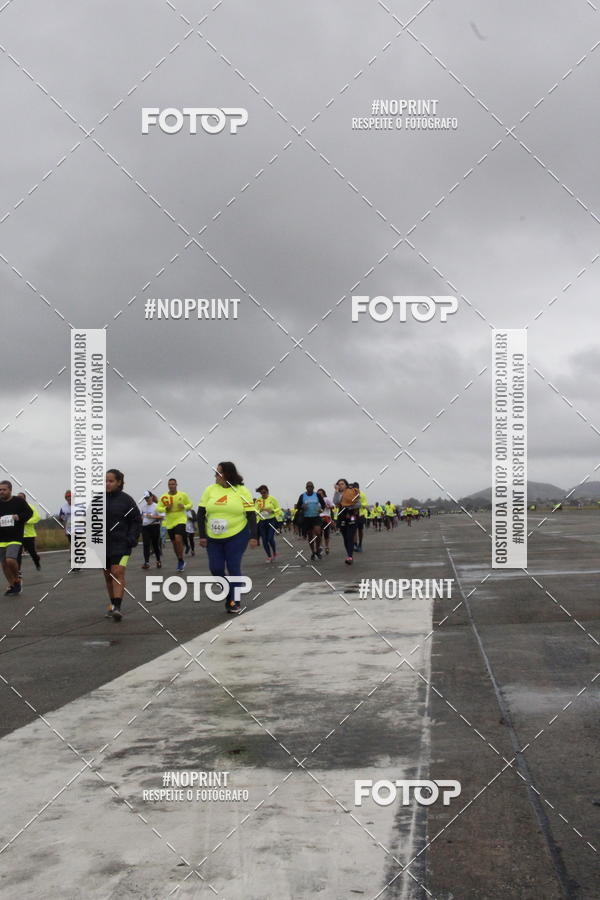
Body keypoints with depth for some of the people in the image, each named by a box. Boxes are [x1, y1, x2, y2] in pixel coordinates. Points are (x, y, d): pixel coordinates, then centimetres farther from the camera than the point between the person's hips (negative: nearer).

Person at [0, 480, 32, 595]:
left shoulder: (19, 501, -3)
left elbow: (29, 512, 1)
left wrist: (18, 517, -16)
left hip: (15, 537, -5)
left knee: (10, 560, -21)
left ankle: (17, 580, 4)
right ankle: (12, 586, 22)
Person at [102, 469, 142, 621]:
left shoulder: (126, 500, -4)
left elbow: (137, 521, 1)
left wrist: (131, 540, -10)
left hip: (120, 544, -4)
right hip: (102, 544, 4)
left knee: (118, 573, -16)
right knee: (108, 575, 12)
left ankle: (117, 608, -21)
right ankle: (112, 605, 25)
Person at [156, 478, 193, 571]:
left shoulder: (183, 495, -3)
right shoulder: (164, 497, -1)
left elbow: (190, 504, 7)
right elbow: (158, 508, 2)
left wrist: (184, 506, -14)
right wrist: (166, 508, -17)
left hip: (180, 520, -3)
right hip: (170, 522, 3)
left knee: (178, 539, -22)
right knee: (174, 543, 11)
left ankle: (181, 561, -7)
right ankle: (180, 562, 29)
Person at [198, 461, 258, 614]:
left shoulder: (242, 491, -5)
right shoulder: (210, 490, 1)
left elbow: (251, 515, -4)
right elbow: (201, 513, 3)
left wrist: (253, 537, -10)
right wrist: (202, 536, -2)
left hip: (237, 537, -3)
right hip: (213, 538, 3)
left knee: (233, 568, -3)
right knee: (215, 569, 1)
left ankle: (234, 601, 10)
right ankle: (228, 593, 25)